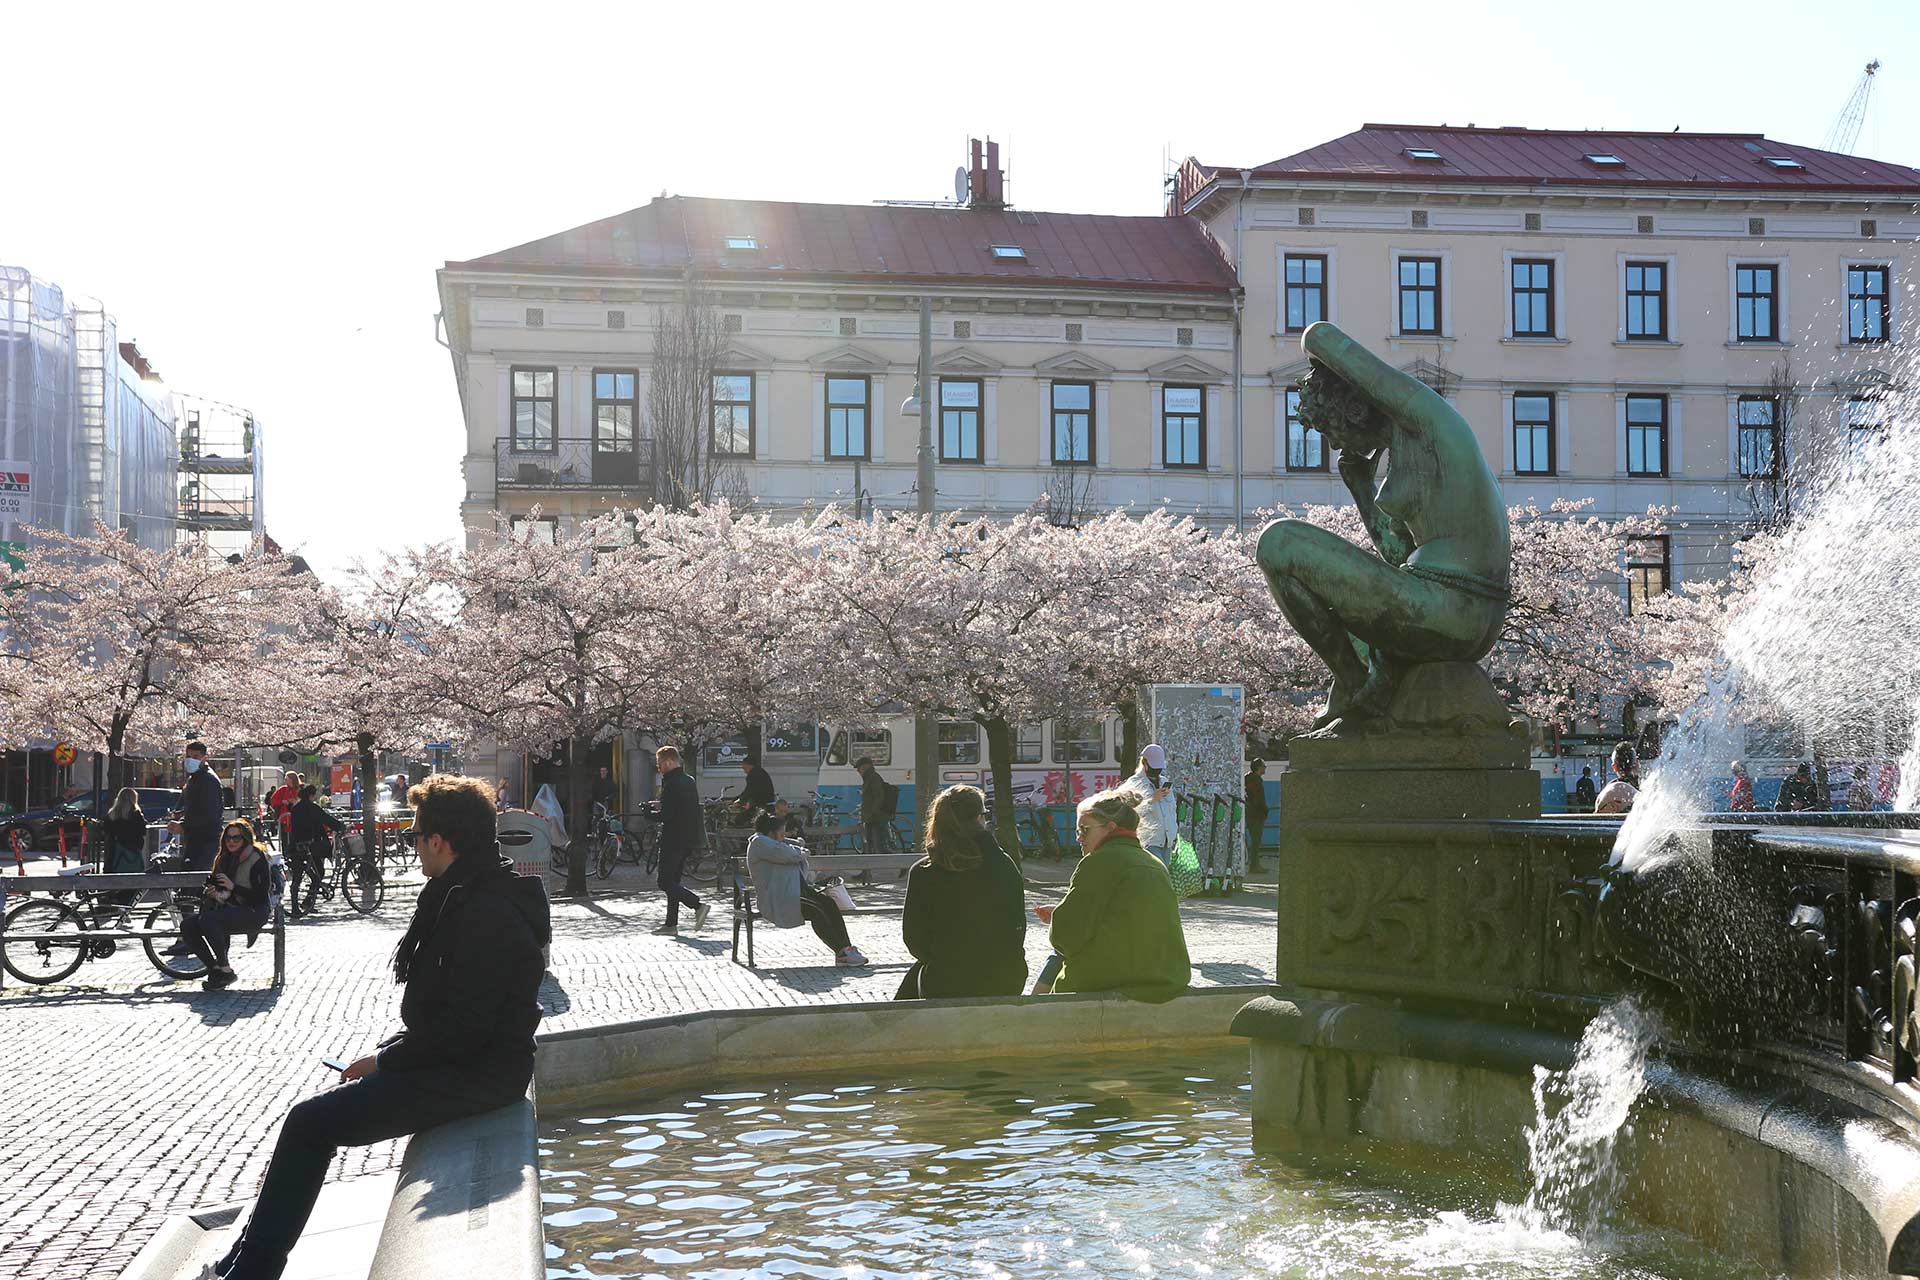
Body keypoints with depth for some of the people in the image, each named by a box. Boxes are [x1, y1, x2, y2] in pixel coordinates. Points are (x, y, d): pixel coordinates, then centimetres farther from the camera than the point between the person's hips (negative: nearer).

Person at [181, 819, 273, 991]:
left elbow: (262, 896, -14)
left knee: (207, 919, -31)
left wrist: (233, 887, -19)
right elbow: (212, 885, 21)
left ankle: (226, 972, -21)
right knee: (188, 925, -14)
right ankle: (214, 969, -8)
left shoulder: (257, 859, -7)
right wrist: (211, 892, -3)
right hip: (228, 910, 8)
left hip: (252, 913, -8)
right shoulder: (224, 859, 15)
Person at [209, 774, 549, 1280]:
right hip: (466, 1062, 11)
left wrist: (384, 1060, -12)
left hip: (473, 1077, -11)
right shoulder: (471, 896, 12)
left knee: (310, 1123, -10)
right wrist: (389, 1050, 8)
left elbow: (461, 1031, -25)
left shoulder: (484, 914, -22)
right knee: (315, 1115, 11)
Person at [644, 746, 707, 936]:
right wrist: (660, 805, 14)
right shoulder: (690, 781, 13)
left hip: (673, 839, -9)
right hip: (688, 838, 9)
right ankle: (671, 924, 15)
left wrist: (649, 812, -3)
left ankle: (699, 905, -18)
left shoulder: (671, 783, -16)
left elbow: (666, 815, -20)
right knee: (673, 881, 14)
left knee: (666, 883, -5)